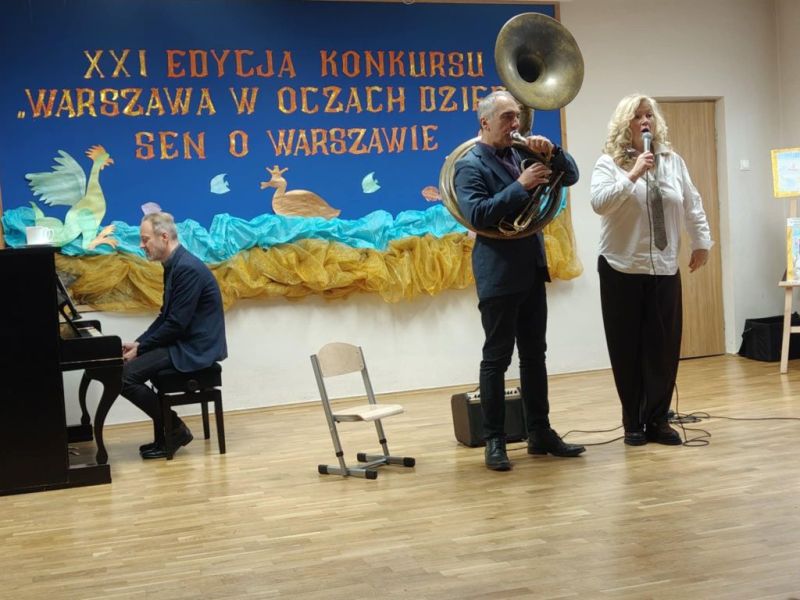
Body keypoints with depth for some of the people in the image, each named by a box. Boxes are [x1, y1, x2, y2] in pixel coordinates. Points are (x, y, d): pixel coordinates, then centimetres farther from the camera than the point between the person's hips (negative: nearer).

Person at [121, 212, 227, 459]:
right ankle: (165, 435, 14)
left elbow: (177, 323, -23)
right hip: (185, 343, 10)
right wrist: (138, 342, 7)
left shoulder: (188, 268, -21)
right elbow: (166, 315, 18)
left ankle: (175, 429, -2)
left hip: (195, 348, -10)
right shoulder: (174, 265, 11)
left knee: (125, 377, -17)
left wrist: (141, 348, -13)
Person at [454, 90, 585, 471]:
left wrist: (551, 152, -8)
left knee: (534, 355, 12)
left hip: (531, 271, 7)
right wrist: (521, 186, -24)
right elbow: (476, 215, -22)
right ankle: (494, 441, 6)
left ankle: (540, 433, 20)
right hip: (499, 275, -7)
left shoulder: (520, 155, 12)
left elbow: (569, 177, 11)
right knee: (496, 359, -1)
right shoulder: (471, 164, -9)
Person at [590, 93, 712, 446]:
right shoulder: (609, 163, -5)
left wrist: (701, 243, 10)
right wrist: (633, 174, -24)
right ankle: (633, 423, 12)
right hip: (622, 269, -3)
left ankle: (657, 420, 13)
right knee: (627, 348, 2)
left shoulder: (673, 161, 8)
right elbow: (599, 202, -21)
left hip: (664, 268, 3)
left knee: (664, 346, 3)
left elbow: (692, 206, 13)